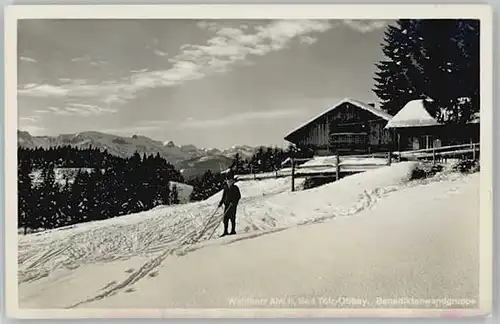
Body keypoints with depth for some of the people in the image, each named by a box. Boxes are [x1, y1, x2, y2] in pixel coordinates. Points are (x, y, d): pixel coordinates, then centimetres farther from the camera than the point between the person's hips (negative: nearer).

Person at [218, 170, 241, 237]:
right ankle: (225, 232, 10)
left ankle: (233, 231, 6)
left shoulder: (235, 188, -5)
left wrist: (233, 202, -18)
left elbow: (239, 196, -8)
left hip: (233, 205, -5)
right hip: (226, 205, 5)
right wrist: (221, 203, 8)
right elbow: (223, 196, 19)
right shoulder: (225, 188, 12)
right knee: (225, 218, 3)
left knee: (232, 218, -4)